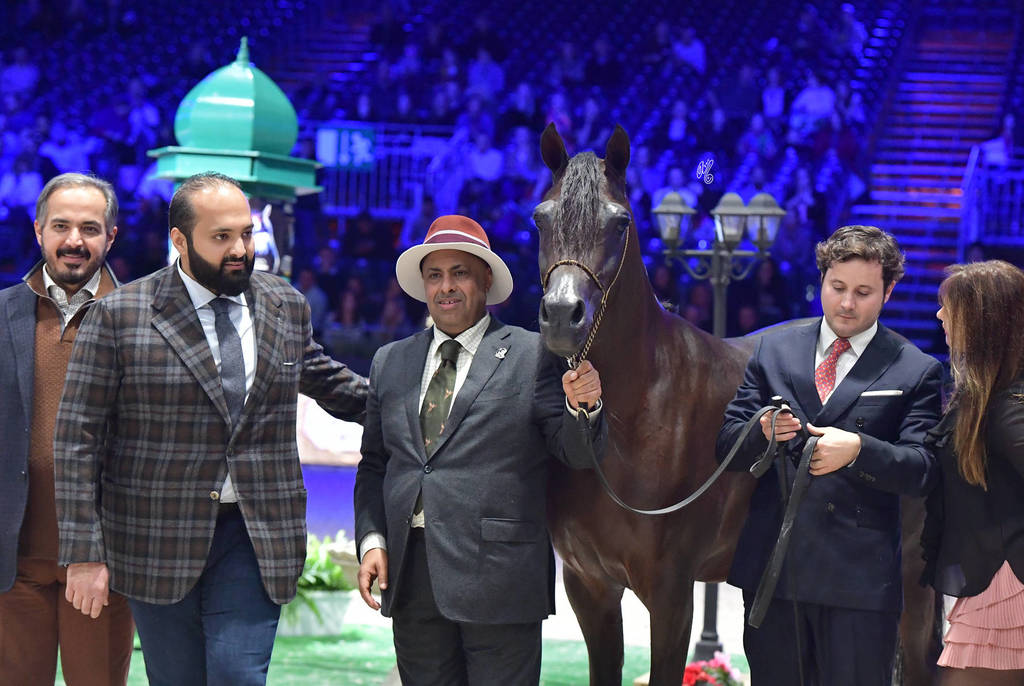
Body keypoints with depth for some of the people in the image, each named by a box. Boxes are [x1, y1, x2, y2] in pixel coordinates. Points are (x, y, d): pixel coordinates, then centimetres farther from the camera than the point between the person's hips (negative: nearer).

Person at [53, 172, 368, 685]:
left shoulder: (286, 306, 7)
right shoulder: (118, 316, -5)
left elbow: (319, 377, 28)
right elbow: (78, 440, -5)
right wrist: (84, 554, -9)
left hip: (258, 539, 2)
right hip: (158, 542, -2)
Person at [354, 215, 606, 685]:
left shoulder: (533, 356, 1)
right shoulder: (391, 362, 15)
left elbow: (576, 455, -3)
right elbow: (374, 465, 16)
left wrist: (583, 408, -25)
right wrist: (372, 540, 2)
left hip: (498, 574, -4)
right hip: (409, 574, 4)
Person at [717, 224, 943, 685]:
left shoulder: (916, 371, 4)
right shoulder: (775, 350, 12)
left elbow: (922, 472, -5)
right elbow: (727, 447, 9)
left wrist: (858, 450, -23)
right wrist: (763, 432, -14)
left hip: (859, 578, -3)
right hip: (771, 569, 3)